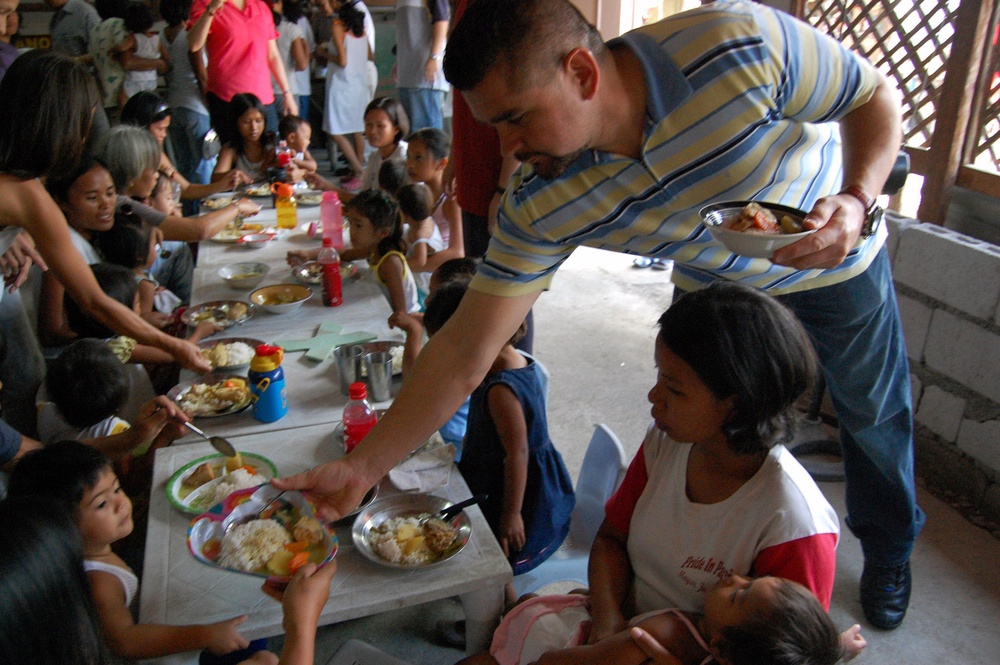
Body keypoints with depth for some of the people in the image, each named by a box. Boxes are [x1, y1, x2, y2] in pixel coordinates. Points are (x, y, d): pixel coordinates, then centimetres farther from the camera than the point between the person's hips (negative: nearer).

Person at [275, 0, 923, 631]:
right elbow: (464, 353, -26)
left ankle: (888, 551, 48)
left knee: (873, 413, 17)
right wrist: (360, 469, -27)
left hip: (835, 256, 0)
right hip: (716, 288, 1)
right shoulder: (541, 203, -30)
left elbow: (877, 97, -21)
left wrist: (855, 200, -40)